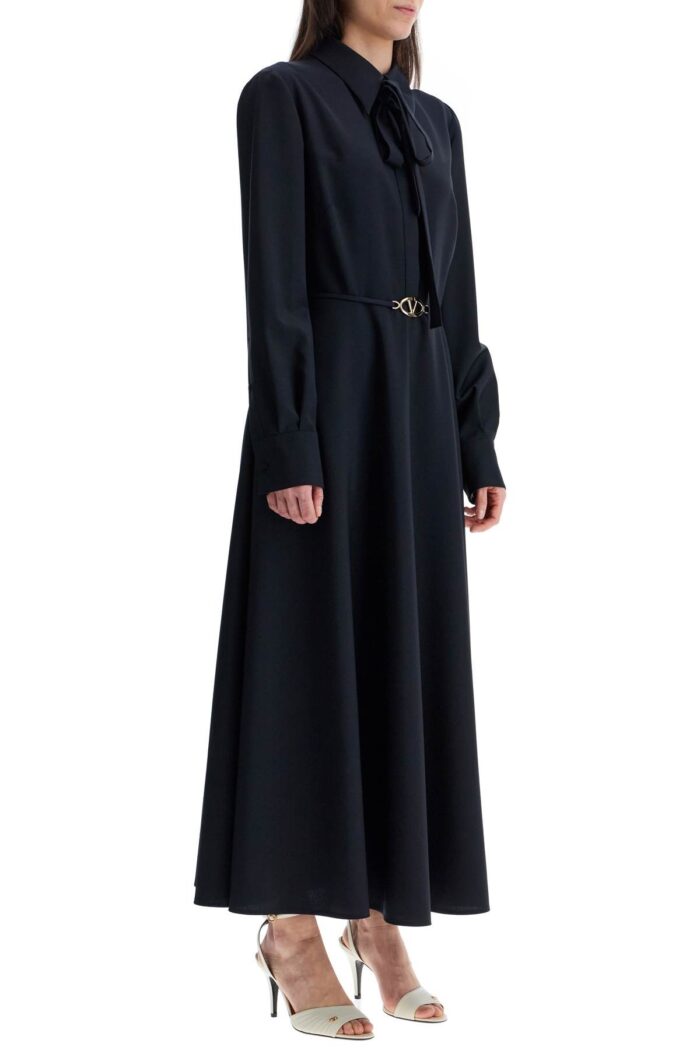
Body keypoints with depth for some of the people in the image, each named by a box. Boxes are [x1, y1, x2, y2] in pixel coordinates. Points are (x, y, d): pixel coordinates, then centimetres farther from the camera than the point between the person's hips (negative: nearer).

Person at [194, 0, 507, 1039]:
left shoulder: (437, 121, 18)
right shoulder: (284, 96, -3)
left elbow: (459, 295, 16)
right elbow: (274, 286, -11)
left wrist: (478, 447, 11)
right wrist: (290, 445, -19)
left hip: (421, 412, 7)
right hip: (330, 406, -7)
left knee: (410, 657, 7)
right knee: (316, 656, -4)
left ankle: (380, 919, 16)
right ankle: (293, 933, 4)